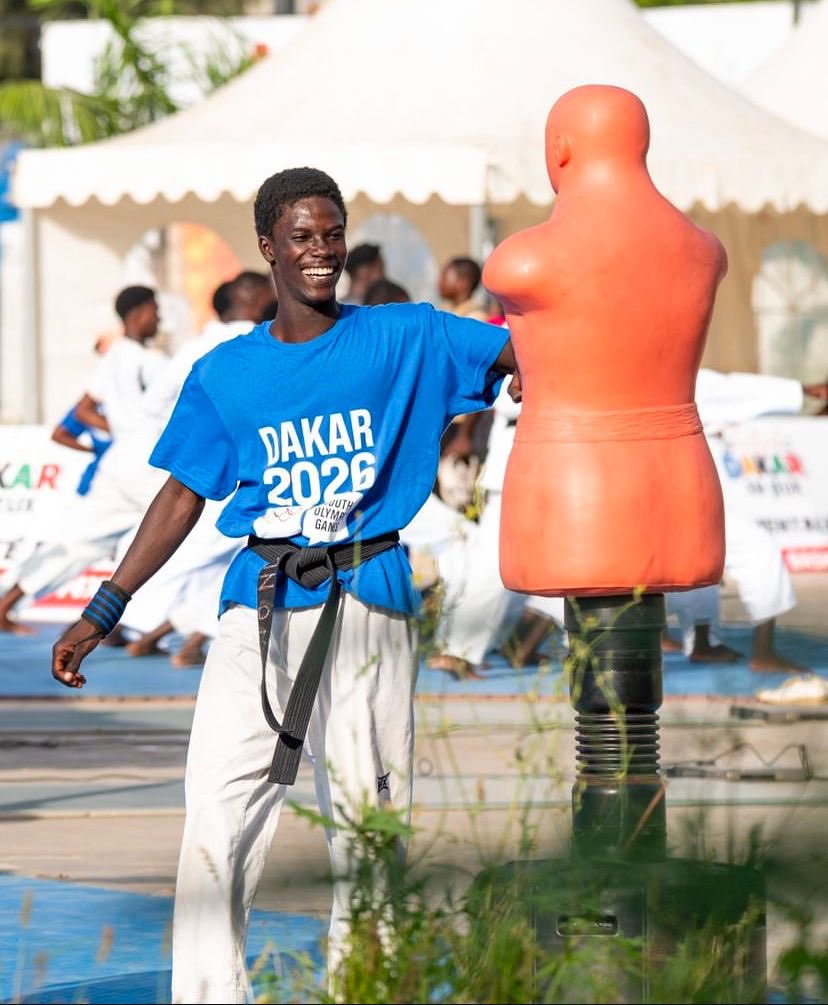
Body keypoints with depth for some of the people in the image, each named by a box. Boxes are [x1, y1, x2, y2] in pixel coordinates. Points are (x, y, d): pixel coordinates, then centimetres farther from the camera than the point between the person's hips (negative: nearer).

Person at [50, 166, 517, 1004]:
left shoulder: (403, 339, 3)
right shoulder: (224, 377, 8)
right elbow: (183, 497, 12)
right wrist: (103, 613, 9)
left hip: (367, 602, -1)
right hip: (262, 610, 1)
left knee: (365, 820, 0)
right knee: (217, 816, -6)